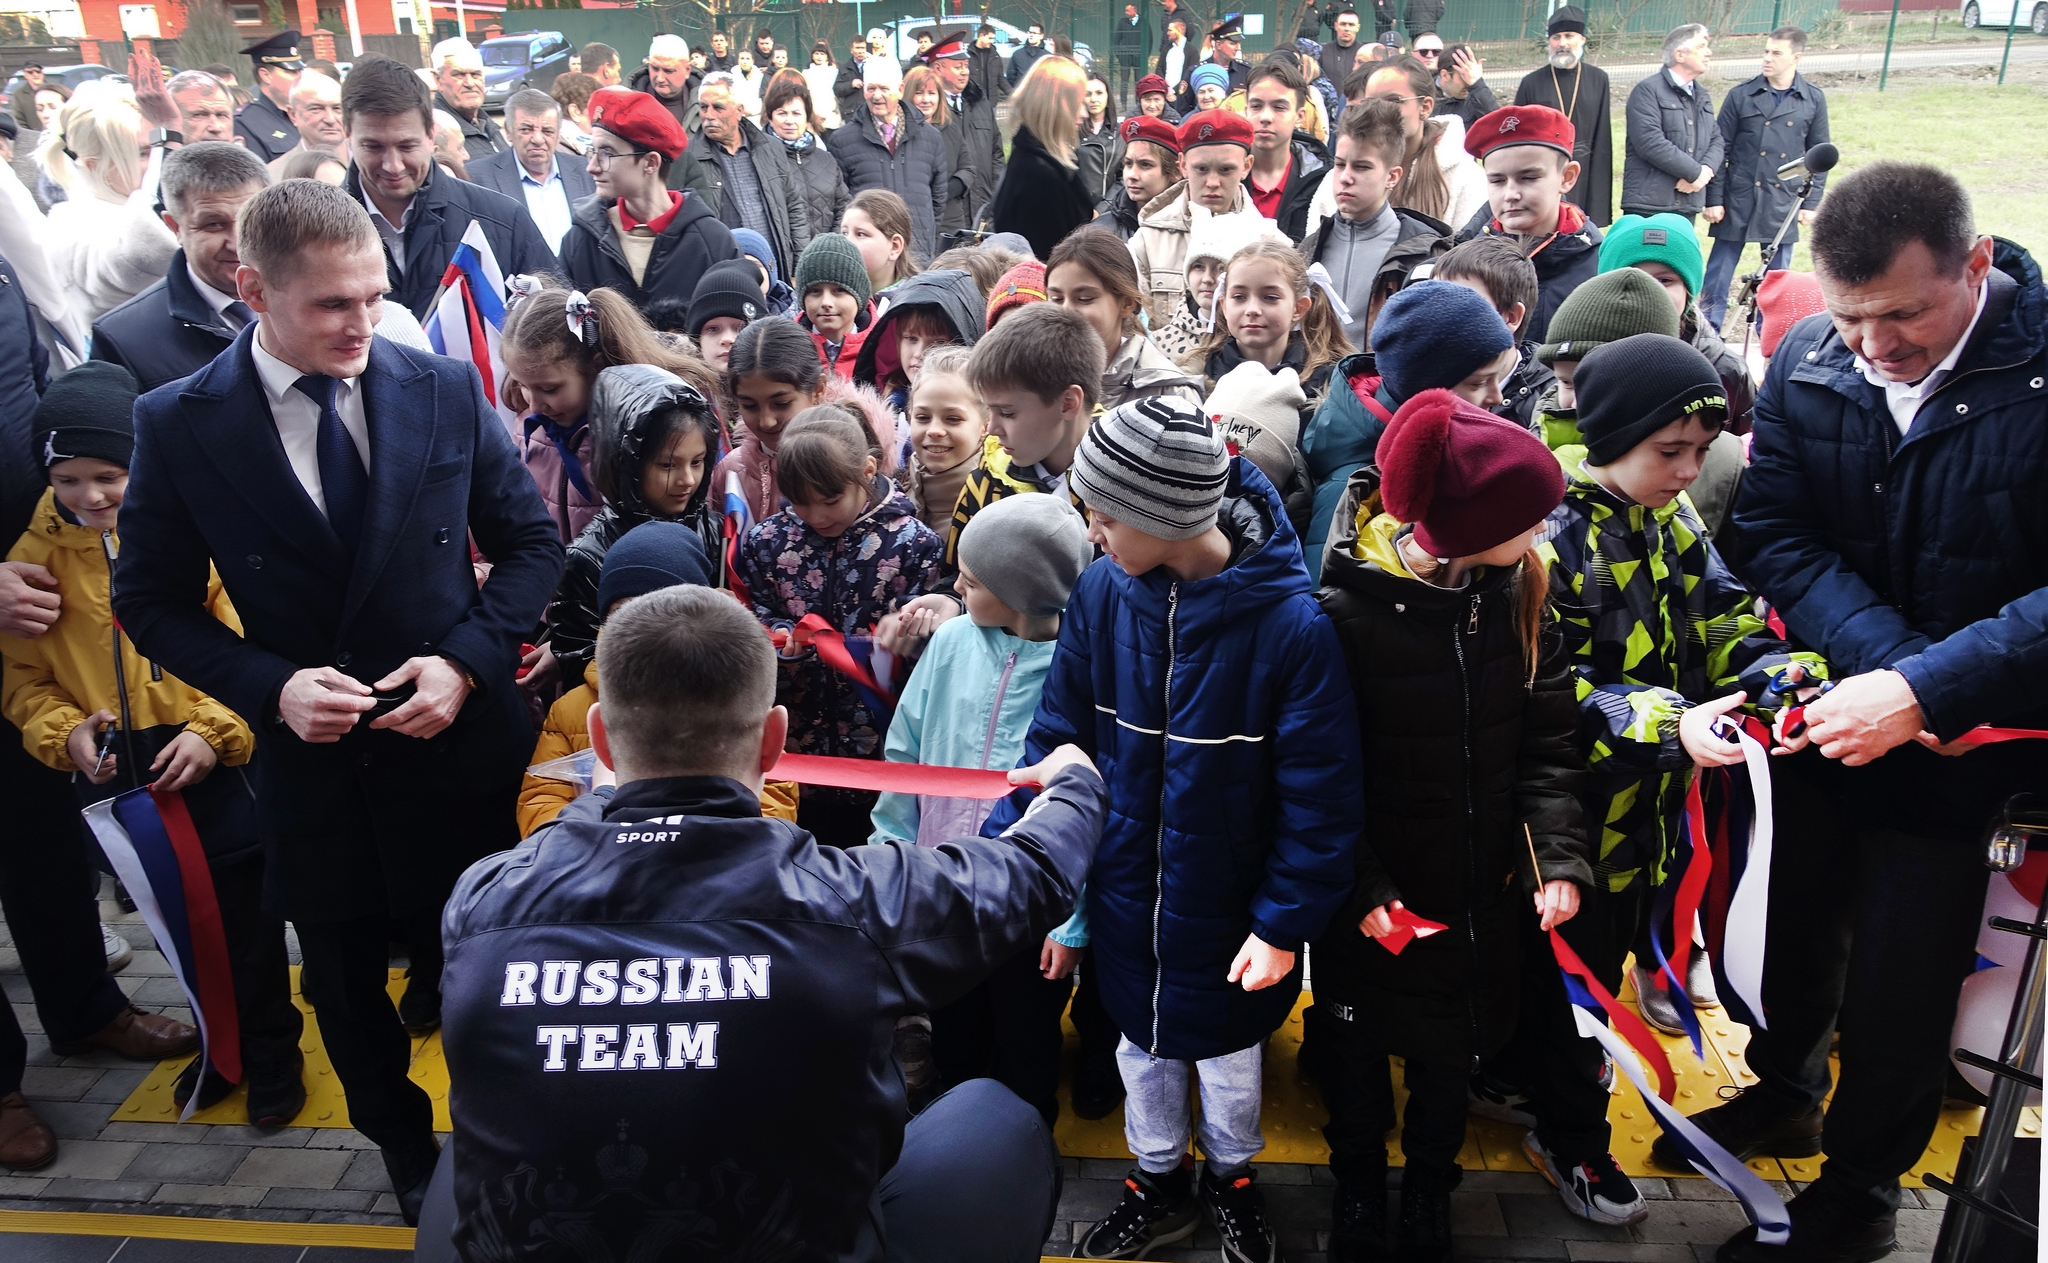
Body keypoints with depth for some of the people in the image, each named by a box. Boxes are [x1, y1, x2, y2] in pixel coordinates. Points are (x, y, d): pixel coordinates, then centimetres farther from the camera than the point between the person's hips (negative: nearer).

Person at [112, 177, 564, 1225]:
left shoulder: (447, 390, -8)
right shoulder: (178, 425, -10)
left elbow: (530, 542, 1)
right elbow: (152, 602, -2)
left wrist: (466, 662, -13)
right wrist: (271, 687, -17)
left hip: (461, 741, 0)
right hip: (314, 765, 0)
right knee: (346, 983, 20)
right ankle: (403, 1144, 47)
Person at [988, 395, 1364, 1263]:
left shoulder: (1289, 623, -26)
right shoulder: (1102, 592, -15)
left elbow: (1320, 793, -18)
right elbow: (1058, 735, -4)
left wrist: (1286, 920, -16)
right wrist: (1002, 846, -10)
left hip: (1228, 904, -3)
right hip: (1127, 892, 3)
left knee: (1226, 1055, 22)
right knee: (1143, 1044, 24)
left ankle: (1233, 1179, 51)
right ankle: (1159, 1182, 50)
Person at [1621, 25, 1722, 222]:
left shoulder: (1702, 97, 21)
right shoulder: (1648, 91, -5)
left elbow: (1717, 140, 18)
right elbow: (1650, 142, -17)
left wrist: (1706, 171, -6)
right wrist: (1696, 172, -12)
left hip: (1687, 206, 7)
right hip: (1648, 207, -7)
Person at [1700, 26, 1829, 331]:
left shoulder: (1814, 100, 3)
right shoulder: (1741, 96, -1)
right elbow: (1720, 149, 0)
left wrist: (1811, 203, 2)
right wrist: (1714, 198, -5)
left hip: (1783, 205, 1)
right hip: (1738, 200, -1)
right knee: (1718, 274, 1)